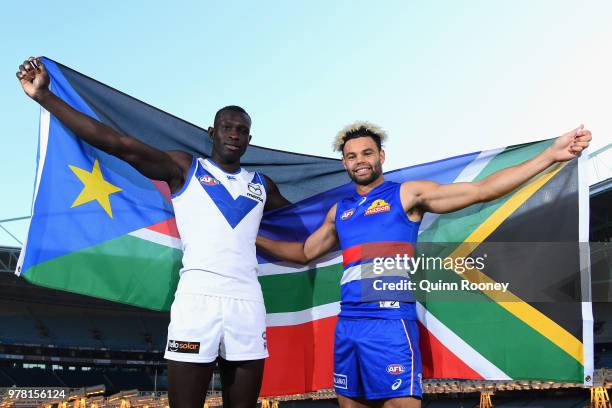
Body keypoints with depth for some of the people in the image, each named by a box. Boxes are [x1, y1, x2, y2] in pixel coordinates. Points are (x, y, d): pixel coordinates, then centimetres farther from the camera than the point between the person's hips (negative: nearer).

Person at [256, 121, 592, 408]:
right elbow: (305, 252, 30)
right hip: (348, 325, 6)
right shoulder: (340, 211, 18)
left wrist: (550, 155, -13)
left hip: (391, 322, -6)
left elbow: (481, 190, -6)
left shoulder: (407, 194, 2)